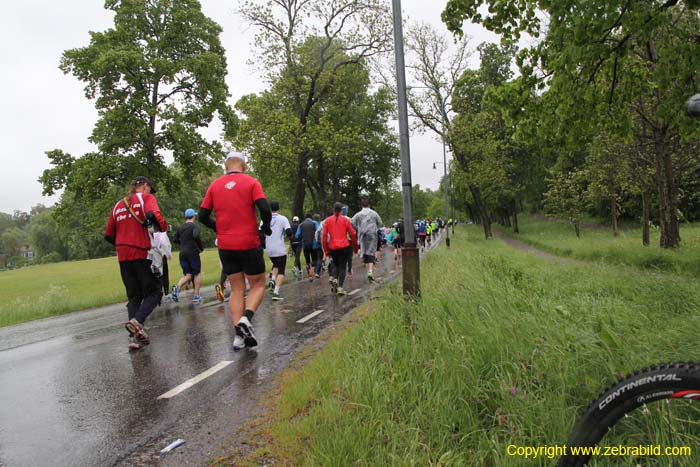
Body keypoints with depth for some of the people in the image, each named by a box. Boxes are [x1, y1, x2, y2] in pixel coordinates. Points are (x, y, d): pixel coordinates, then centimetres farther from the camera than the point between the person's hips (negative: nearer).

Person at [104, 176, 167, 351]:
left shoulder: (118, 205, 19)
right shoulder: (146, 197, 2)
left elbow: (108, 235, 17)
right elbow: (153, 215, -20)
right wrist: (163, 228, -2)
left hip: (123, 256, 6)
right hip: (141, 253, -6)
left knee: (134, 296, 12)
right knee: (153, 292, 2)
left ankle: (135, 337, 6)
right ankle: (137, 321, -22)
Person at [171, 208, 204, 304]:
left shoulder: (180, 227, 11)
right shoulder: (194, 226, -7)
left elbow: (175, 240, 14)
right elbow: (196, 235, -25)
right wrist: (201, 247, -12)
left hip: (182, 254, 5)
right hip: (193, 253, -5)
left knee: (187, 275, 12)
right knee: (197, 274, 10)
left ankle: (177, 286, -17)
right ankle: (196, 296, 9)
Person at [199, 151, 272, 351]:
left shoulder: (214, 185, 7)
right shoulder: (251, 182, -3)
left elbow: (203, 216, 6)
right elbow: (265, 209, -15)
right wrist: (266, 227, 4)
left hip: (225, 246, 4)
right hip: (249, 245, -4)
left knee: (236, 289, 12)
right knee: (258, 284, 12)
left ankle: (239, 336, 5)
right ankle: (246, 318, -12)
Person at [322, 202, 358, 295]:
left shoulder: (327, 220, 4)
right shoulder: (345, 220, 0)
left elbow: (324, 236, 1)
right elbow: (352, 234, 2)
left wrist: (326, 250, 7)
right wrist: (355, 247, 13)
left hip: (332, 247, 2)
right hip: (344, 247, -2)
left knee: (336, 265, 21)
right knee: (342, 267, 6)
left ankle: (334, 279, -5)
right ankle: (340, 287, -3)